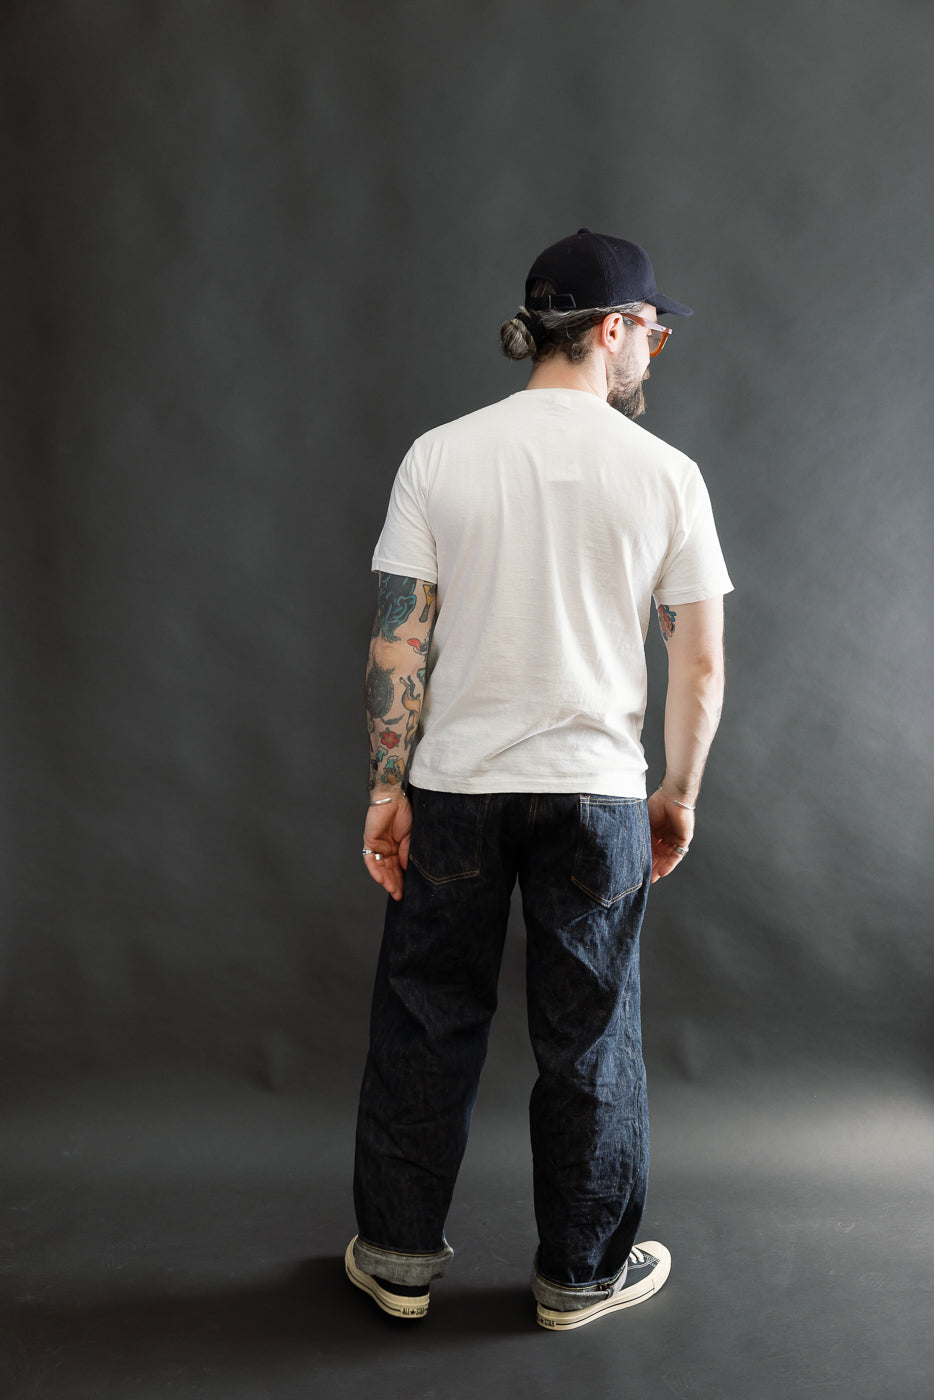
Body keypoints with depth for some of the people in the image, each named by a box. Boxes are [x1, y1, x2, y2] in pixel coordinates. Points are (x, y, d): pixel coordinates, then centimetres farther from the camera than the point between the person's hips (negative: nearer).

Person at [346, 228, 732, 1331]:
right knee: (589, 1039, 12)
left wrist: (387, 788, 3)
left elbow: (398, 640, -5)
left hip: (454, 787, 1)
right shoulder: (665, 473, -4)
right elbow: (700, 664, -2)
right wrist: (678, 795, 10)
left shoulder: (440, 456, -3)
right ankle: (582, 1273, 28)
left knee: (426, 1021, 15)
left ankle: (399, 1257, 29)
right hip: (597, 791, -1)